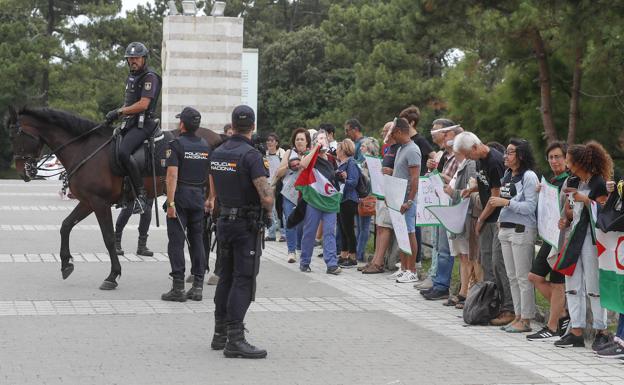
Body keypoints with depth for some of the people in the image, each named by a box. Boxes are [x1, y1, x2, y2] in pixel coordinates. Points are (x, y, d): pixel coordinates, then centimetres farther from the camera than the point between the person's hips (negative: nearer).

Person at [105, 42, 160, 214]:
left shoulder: (150, 77, -10)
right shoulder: (131, 77, 20)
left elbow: (143, 104, -19)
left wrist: (119, 112, -18)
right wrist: (116, 114, 11)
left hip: (143, 123, -10)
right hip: (130, 123, 10)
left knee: (123, 152, -31)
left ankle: (141, 195, -28)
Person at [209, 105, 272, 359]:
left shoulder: (217, 154, 7)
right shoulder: (251, 155, -17)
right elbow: (266, 196, -23)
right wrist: (268, 211, -3)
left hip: (224, 221, 7)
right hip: (247, 224, -7)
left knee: (226, 278, 15)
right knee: (243, 281, -6)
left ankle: (220, 334, 21)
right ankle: (235, 340, -9)